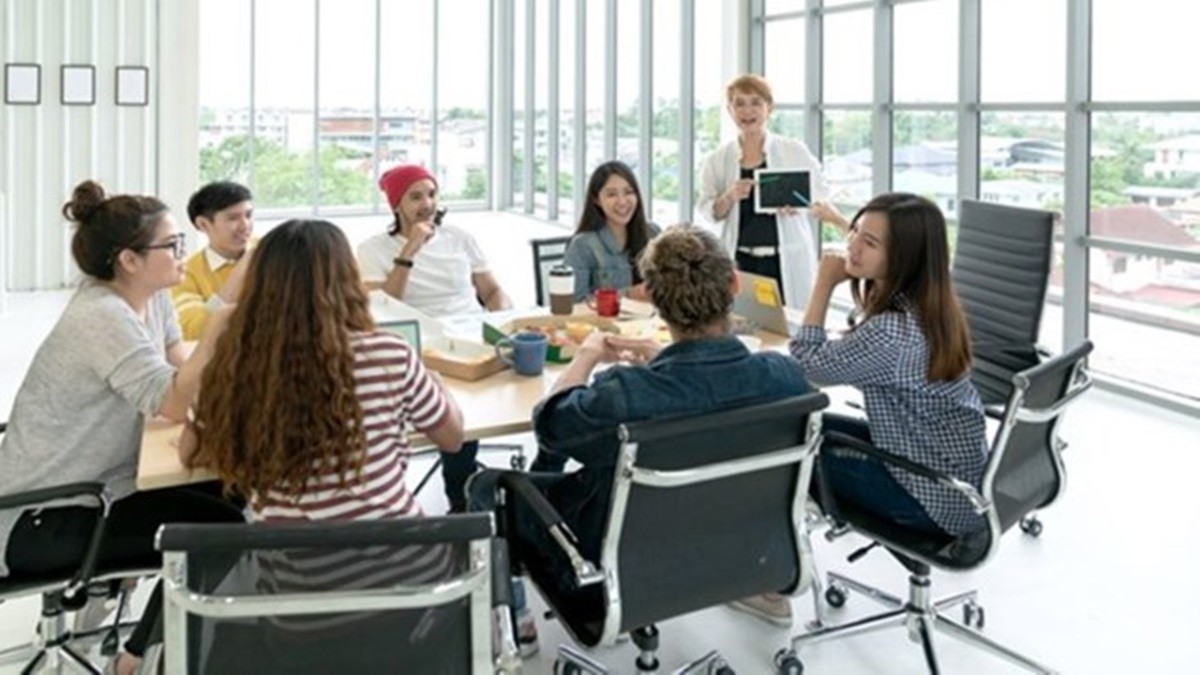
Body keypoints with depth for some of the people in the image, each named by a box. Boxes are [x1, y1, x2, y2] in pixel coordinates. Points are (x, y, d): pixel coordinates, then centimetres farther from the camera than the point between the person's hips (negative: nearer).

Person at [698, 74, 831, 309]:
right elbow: (708, 211, 6)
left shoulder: (794, 151, 2)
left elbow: (821, 190, 8)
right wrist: (729, 197, -13)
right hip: (740, 260, 1)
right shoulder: (717, 160, 5)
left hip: (787, 259, -1)